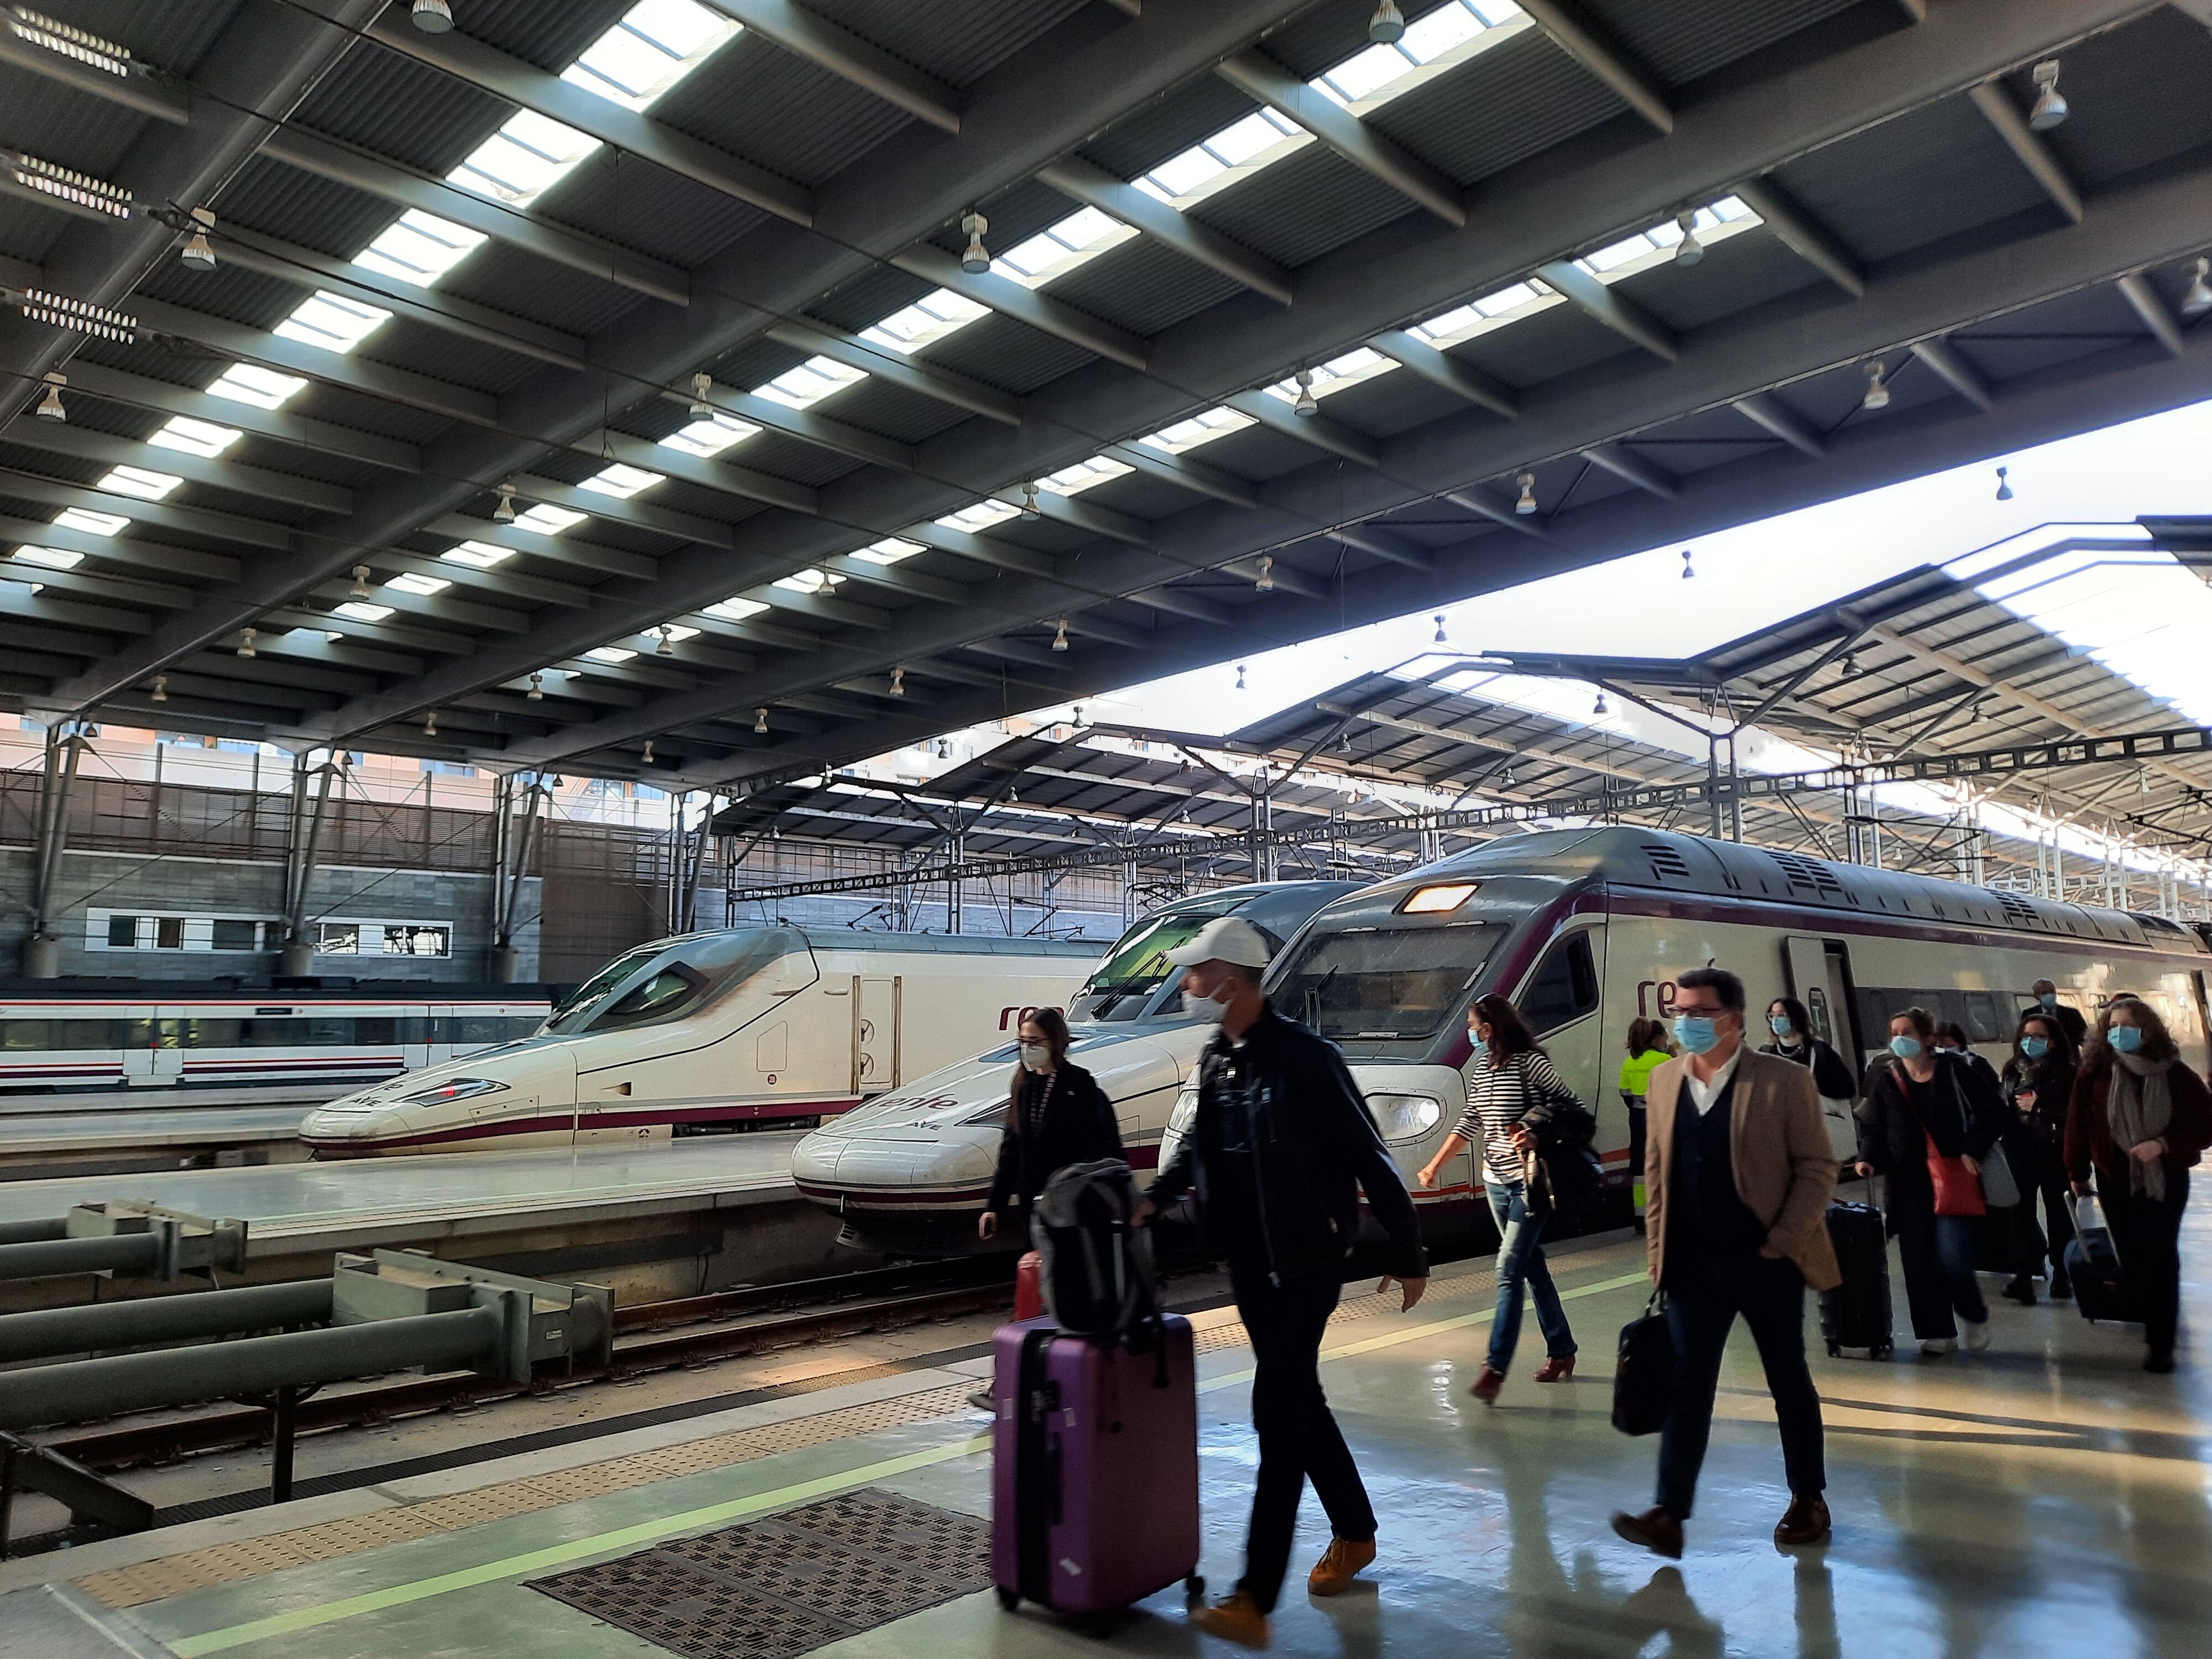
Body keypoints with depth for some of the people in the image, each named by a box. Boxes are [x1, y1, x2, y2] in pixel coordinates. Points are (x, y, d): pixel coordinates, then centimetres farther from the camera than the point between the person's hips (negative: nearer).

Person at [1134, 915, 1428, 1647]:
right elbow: (1199, 1142, 20)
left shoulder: (1303, 1057, -18)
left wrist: (1406, 1254, -12)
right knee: (1298, 1401, 18)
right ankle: (1354, 1534, 37)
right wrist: (1155, 1198, 5)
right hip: (1247, 1258, 8)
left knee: (1278, 1411, -8)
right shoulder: (1216, 1057, 5)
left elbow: (1369, 1158, -15)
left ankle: (1254, 1600, -5)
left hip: (1305, 1261, -8)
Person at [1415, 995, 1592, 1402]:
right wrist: (1434, 1166, 12)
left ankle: (1495, 1367, -11)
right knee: (1532, 1266, 15)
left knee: (1509, 1270, -10)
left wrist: (1540, 1136, -21)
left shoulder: (1531, 1063, -14)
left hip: (1530, 1181, -7)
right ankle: (1561, 1351, 27)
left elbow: (1574, 1110, -11)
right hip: (1496, 1181, 7)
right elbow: (1470, 1122, 14)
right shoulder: (1481, 1067, 7)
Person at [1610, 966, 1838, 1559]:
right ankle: (1669, 1515, 2)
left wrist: (1783, 1239, -14)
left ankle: (1808, 1500, 31)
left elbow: (1817, 1167, -7)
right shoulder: (1665, 1081, 5)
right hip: (1694, 1266, 3)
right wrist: (1659, 1249, 6)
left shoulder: (1785, 1080, -9)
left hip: (1767, 1264, -3)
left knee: (1789, 1381, 13)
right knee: (1687, 1384, 1)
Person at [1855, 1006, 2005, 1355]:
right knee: (1918, 1262, 2)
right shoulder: (1887, 1080, 9)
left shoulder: (1954, 1071, -1)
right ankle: (1938, 1333, 13)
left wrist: (1973, 1150, -6)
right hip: (1909, 1182, 4)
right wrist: (1868, 1158, -6)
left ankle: (1974, 1315, 17)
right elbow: (1873, 1128, 11)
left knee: (1952, 1256, -12)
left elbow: (1992, 1111, 3)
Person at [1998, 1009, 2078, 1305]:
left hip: (2054, 1151, -3)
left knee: (2058, 1213, 8)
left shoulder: (2067, 1072, -4)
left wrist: (2039, 1107, -15)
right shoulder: (2012, 1071, 10)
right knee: (2021, 1212, -2)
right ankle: (2023, 1276, -1)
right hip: (2019, 1152, 3)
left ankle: (2060, 1274, 22)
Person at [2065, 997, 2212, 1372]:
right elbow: (2078, 1125, 1)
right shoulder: (2093, 1073, -6)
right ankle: (2158, 1334, 16)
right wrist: (2077, 1173, 5)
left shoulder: (2175, 1073, -5)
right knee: (2133, 1259, 2)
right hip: (2116, 1180, 0)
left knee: (2162, 1260, 0)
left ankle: (2161, 1342, 7)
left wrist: (2163, 1144, -18)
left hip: (2166, 1179, 0)